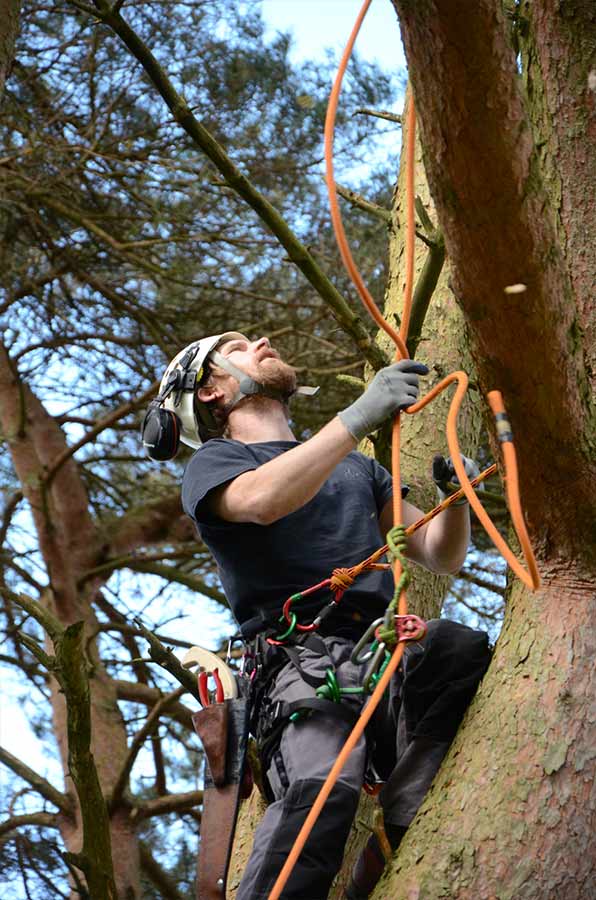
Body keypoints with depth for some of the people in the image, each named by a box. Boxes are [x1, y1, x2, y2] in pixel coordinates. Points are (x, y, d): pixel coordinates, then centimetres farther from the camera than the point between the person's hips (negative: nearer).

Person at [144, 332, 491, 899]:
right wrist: (361, 416, -14)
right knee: (323, 788, -35)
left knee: (466, 653, -31)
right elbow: (262, 500, -10)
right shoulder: (214, 462, 17)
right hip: (308, 662, -4)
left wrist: (455, 497, 9)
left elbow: (440, 557, 30)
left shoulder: (353, 467, 35)